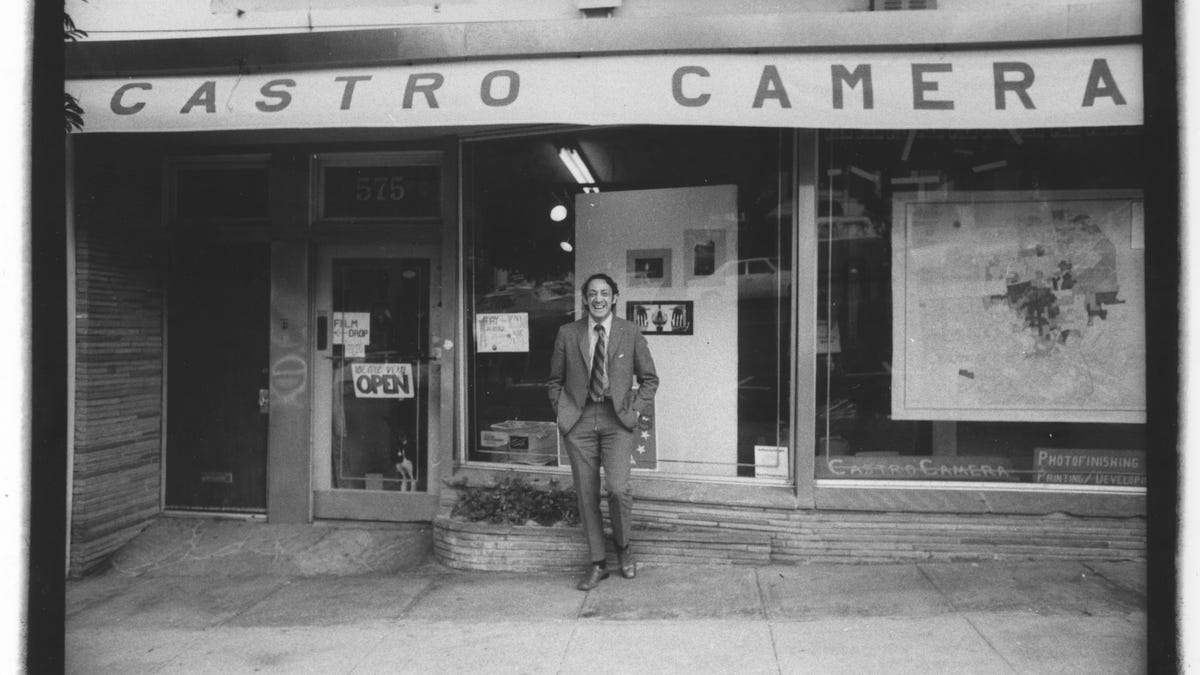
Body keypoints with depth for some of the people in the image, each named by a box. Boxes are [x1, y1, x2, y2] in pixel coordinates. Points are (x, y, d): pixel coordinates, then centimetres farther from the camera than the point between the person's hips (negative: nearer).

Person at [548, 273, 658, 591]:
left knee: (618, 487, -17)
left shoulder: (630, 332, 3)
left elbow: (649, 379, 10)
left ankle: (622, 545, 12)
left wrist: (637, 411, -1)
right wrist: (562, 413, 3)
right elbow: (555, 380, 14)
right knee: (586, 493, 4)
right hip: (579, 420, 2)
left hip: (617, 419, -1)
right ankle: (598, 564, 18)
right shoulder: (567, 334, 5)